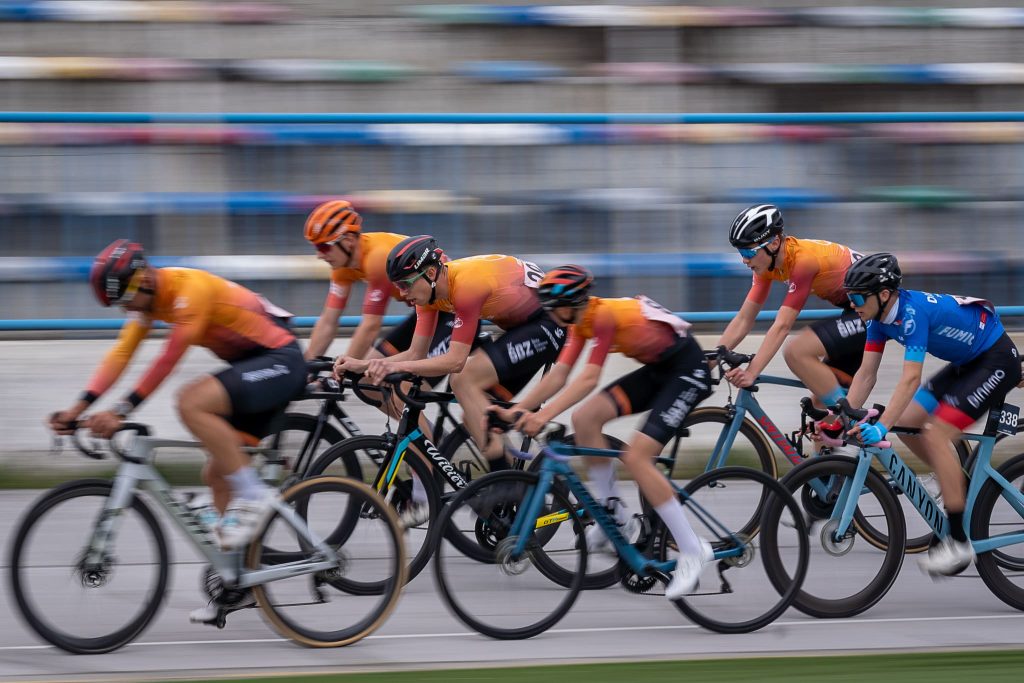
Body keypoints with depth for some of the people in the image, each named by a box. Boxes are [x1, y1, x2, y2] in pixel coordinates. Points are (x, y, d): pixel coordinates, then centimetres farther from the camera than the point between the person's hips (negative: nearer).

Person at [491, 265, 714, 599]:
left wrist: (543, 415, -39)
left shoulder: (605, 315, -26)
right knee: (585, 418, -5)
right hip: (657, 370, 9)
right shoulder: (581, 320, 1)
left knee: (636, 458, -19)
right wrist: (515, 411, -10)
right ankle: (612, 514, 6)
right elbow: (559, 374, -1)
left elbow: (589, 378, -32)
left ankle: (692, 550, -13)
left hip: (688, 370, -9)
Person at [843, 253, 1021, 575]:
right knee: (905, 424, 2)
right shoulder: (880, 317, -4)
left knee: (935, 436, -18)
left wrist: (881, 427, -42)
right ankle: (962, 487, 20)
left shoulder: (913, 312, -30)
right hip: (967, 363, 9)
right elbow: (865, 375, -1)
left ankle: (959, 543, -13)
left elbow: (910, 378, -37)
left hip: (997, 361, -9)